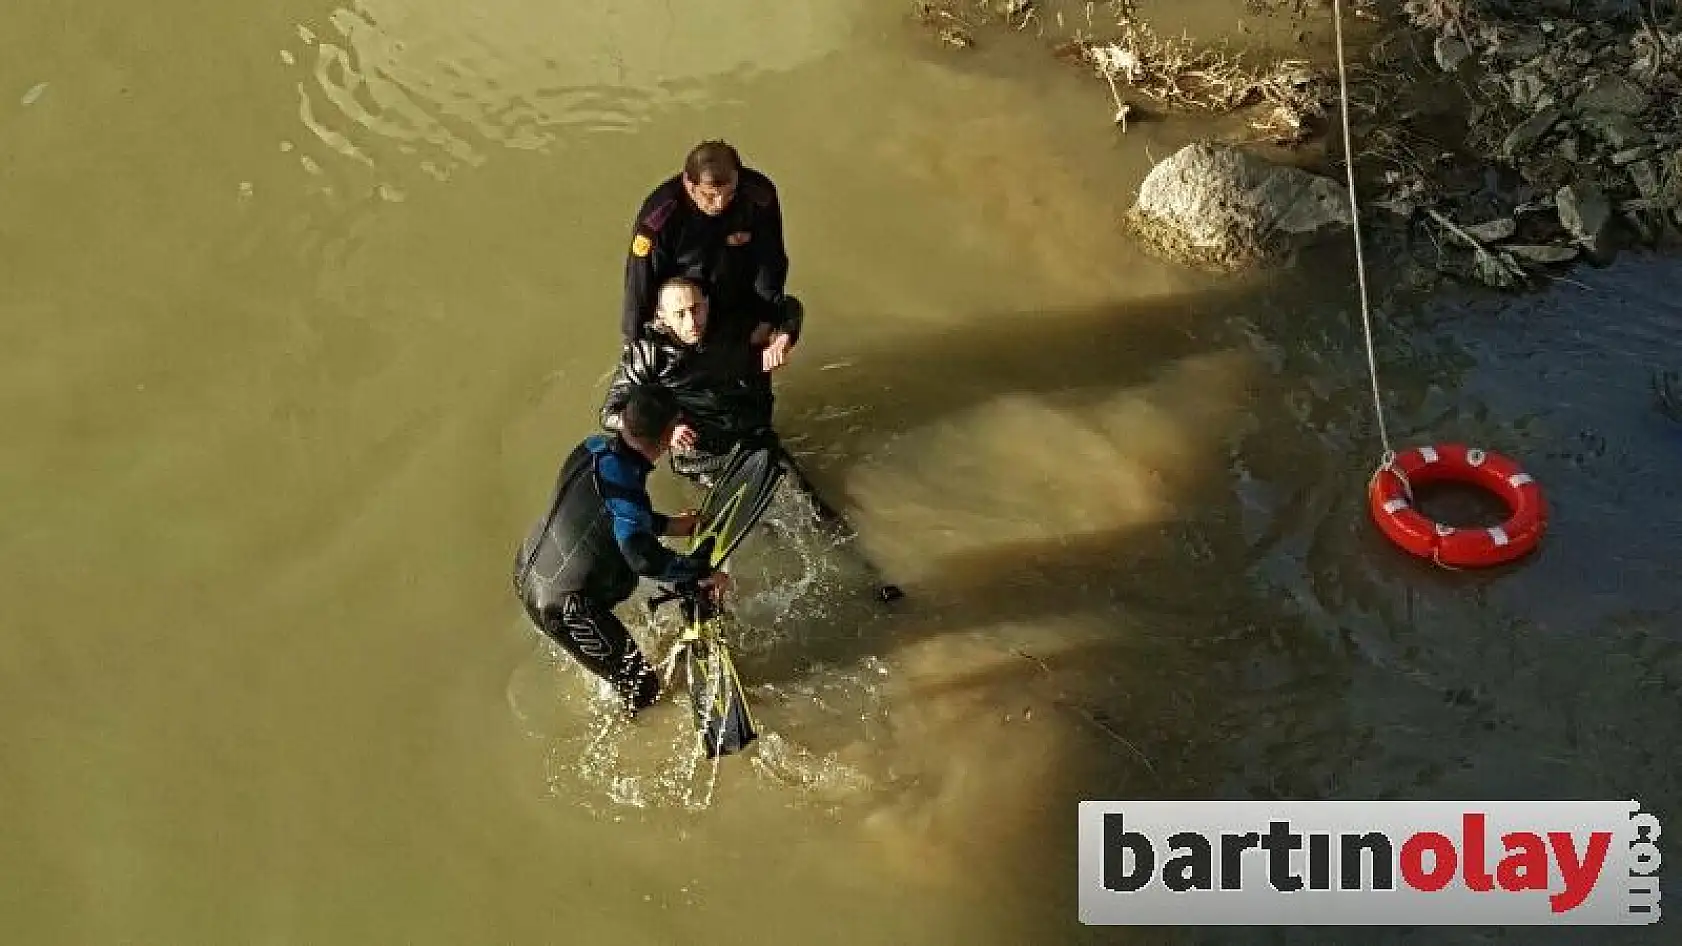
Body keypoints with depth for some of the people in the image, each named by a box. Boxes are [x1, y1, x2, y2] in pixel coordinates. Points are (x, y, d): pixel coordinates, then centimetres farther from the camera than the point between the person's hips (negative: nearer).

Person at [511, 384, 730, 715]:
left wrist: (668, 524, 13)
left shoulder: (593, 447, -5)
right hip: (561, 605, -9)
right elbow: (644, 557, -39)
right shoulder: (623, 483, -32)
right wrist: (703, 573, -25)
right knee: (643, 686, 5)